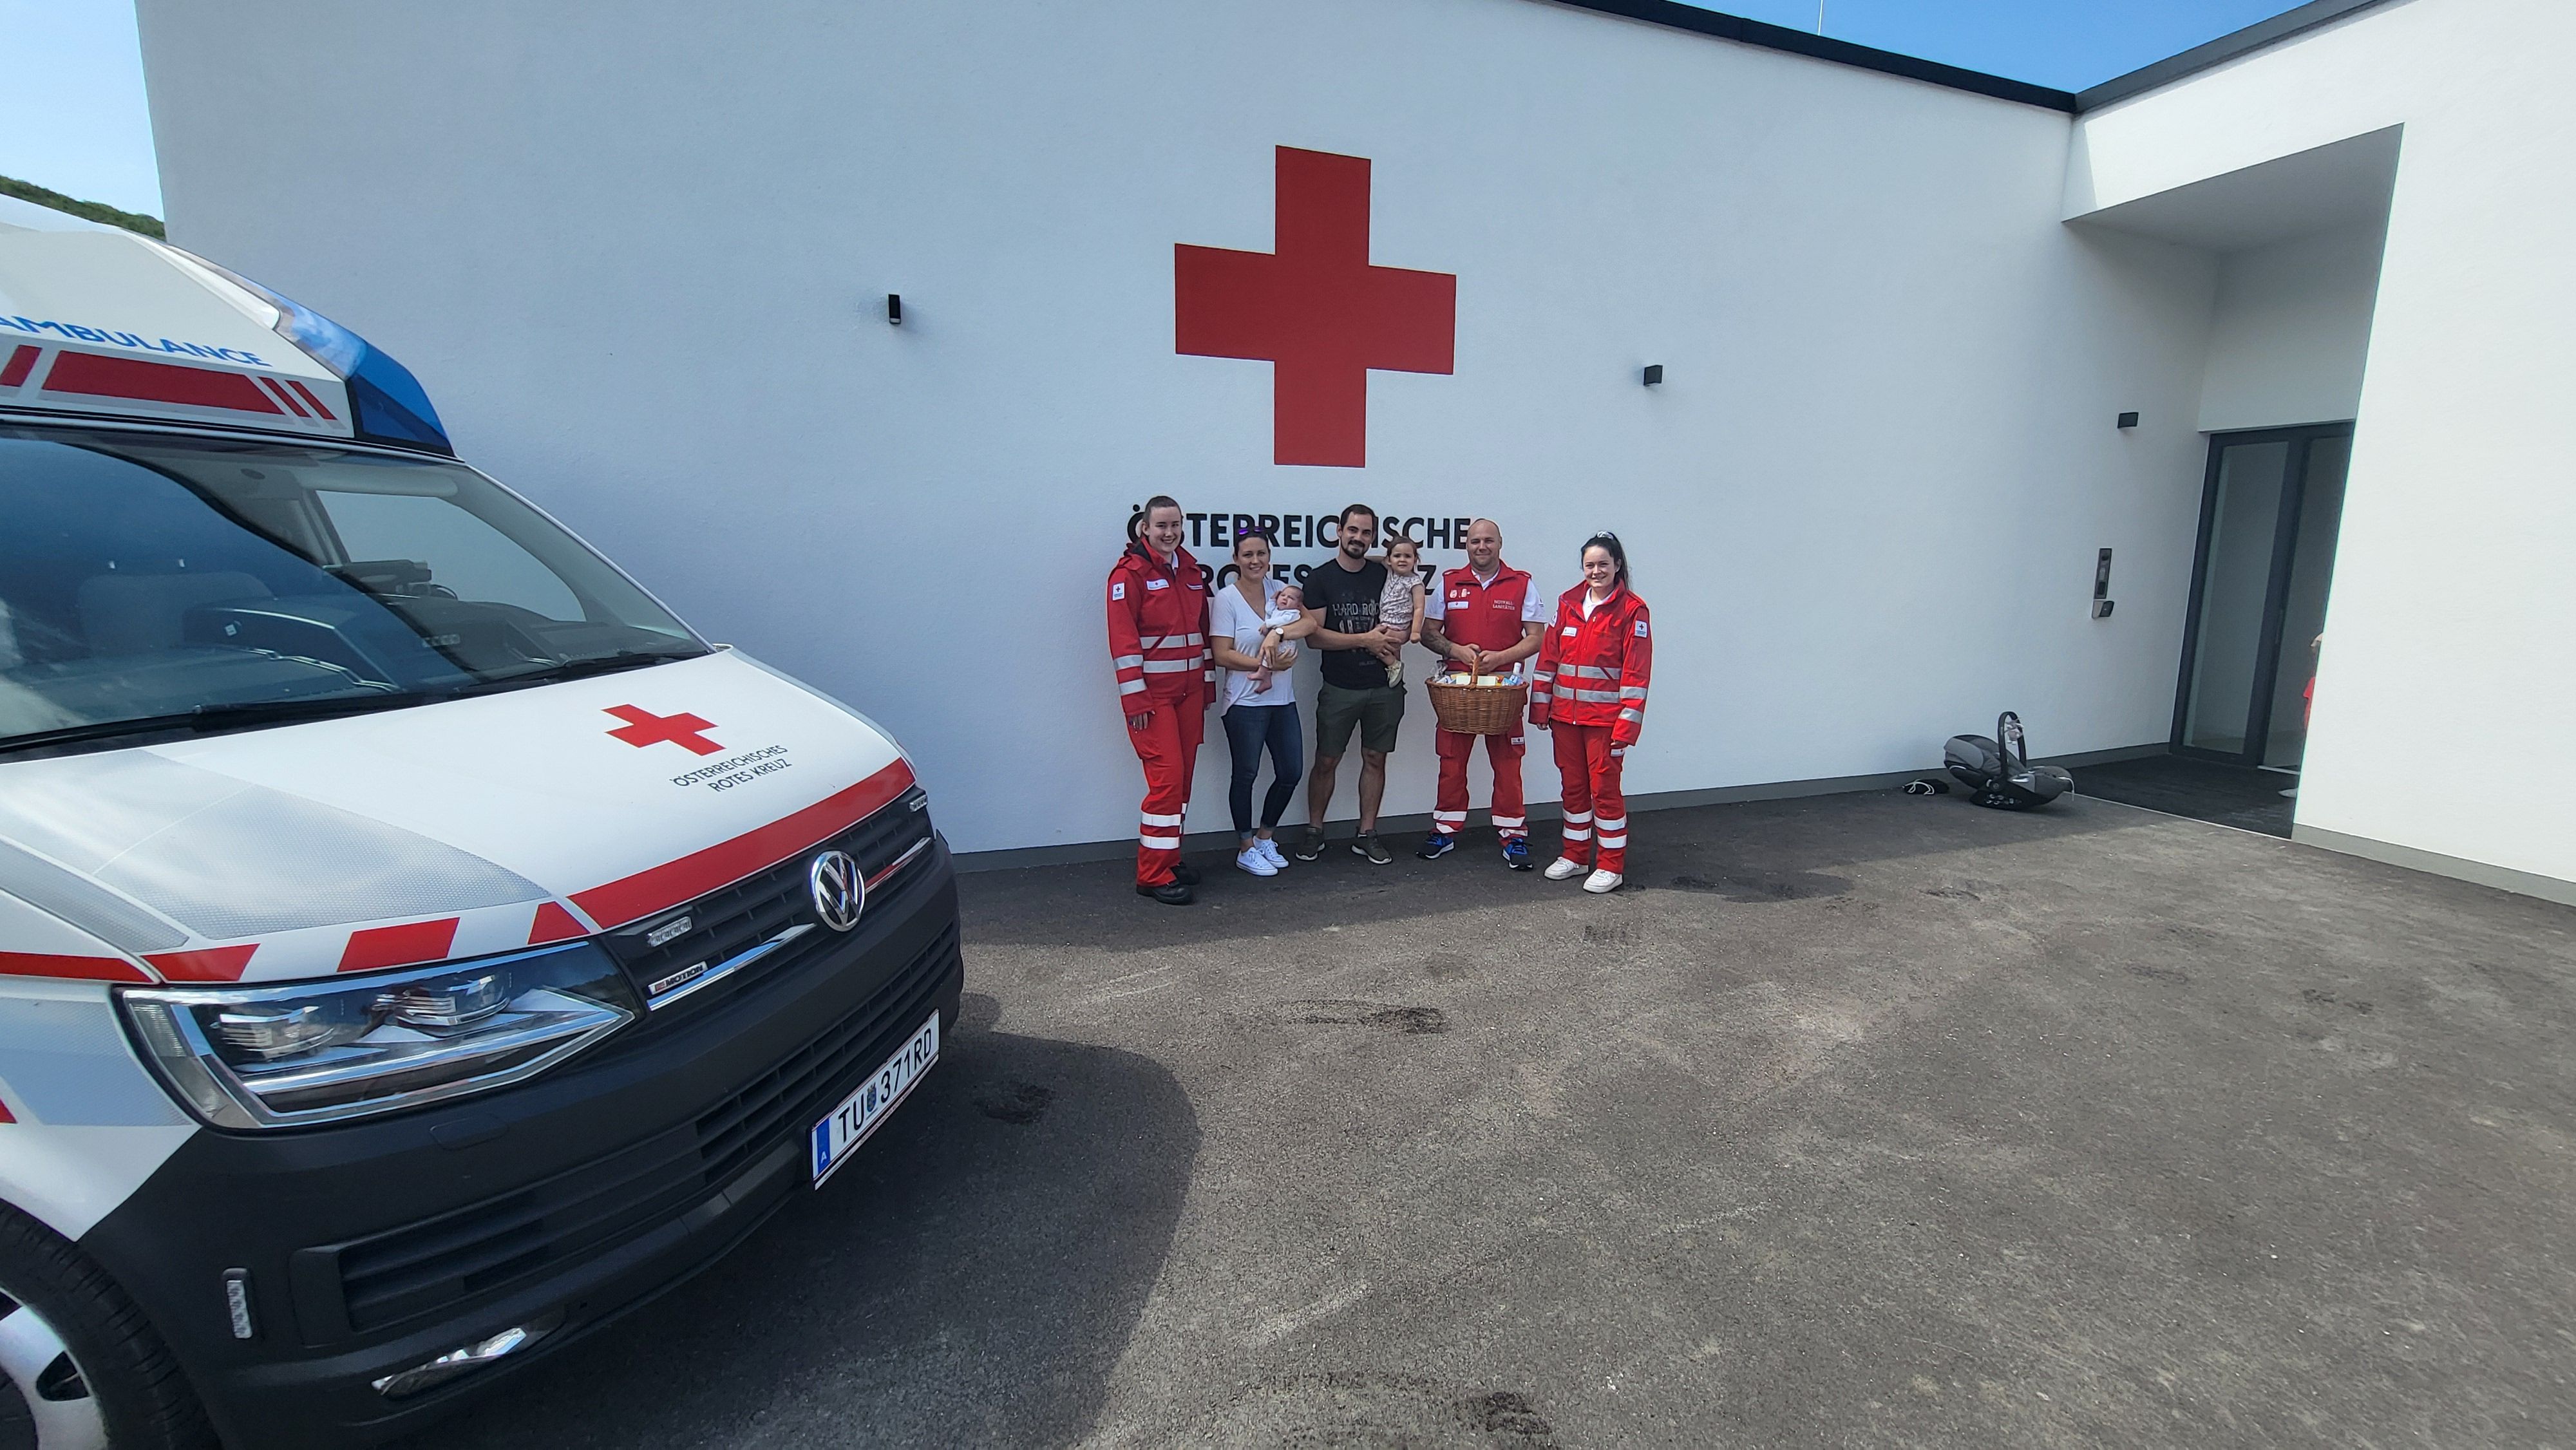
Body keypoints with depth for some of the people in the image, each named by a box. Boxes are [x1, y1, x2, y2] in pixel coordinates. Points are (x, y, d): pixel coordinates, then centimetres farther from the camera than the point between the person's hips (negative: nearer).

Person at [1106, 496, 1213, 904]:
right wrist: (1134, 697, -17)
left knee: (1183, 775, 9)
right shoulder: (1131, 572, -8)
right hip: (1152, 693, -7)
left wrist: (1208, 681, 15)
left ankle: (1170, 857, 22)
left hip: (1189, 689, 7)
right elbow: (1122, 638, -13)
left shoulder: (1191, 570, 13)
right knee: (1166, 776, -10)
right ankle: (1153, 875, -1)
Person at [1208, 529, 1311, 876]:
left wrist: (1278, 632, -24)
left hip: (1283, 700, 6)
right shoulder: (1225, 599, -8)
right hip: (1245, 702, -5)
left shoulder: (1279, 590, 7)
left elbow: (1310, 623, -7)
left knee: (1291, 772, 10)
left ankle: (1264, 838, 31)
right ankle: (1247, 850, 22)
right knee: (1246, 775, 5)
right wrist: (1267, 664, -20)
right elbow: (1222, 655, -13)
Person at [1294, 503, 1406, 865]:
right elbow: (1314, 635, -9)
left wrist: (1390, 642, -10)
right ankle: (1314, 832, 18)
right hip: (1339, 688, -2)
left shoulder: (1385, 575, 7)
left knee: (1375, 760, 8)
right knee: (1326, 761, 3)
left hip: (1383, 686, 3)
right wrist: (1365, 639, -14)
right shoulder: (1320, 578, -2)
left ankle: (1367, 834, 19)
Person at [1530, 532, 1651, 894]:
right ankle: (1575, 855, 27)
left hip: (1604, 718, -5)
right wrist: (1540, 707, 6)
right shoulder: (1568, 603, 8)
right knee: (1573, 785, 13)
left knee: (1604, 787, 1)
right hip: (1565, 714, 5)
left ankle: (1611, 865, 14)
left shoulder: (1632, 610, -6)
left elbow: (1636, 673, -9)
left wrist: (1626, 725, -13)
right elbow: (1549, 657, 9)